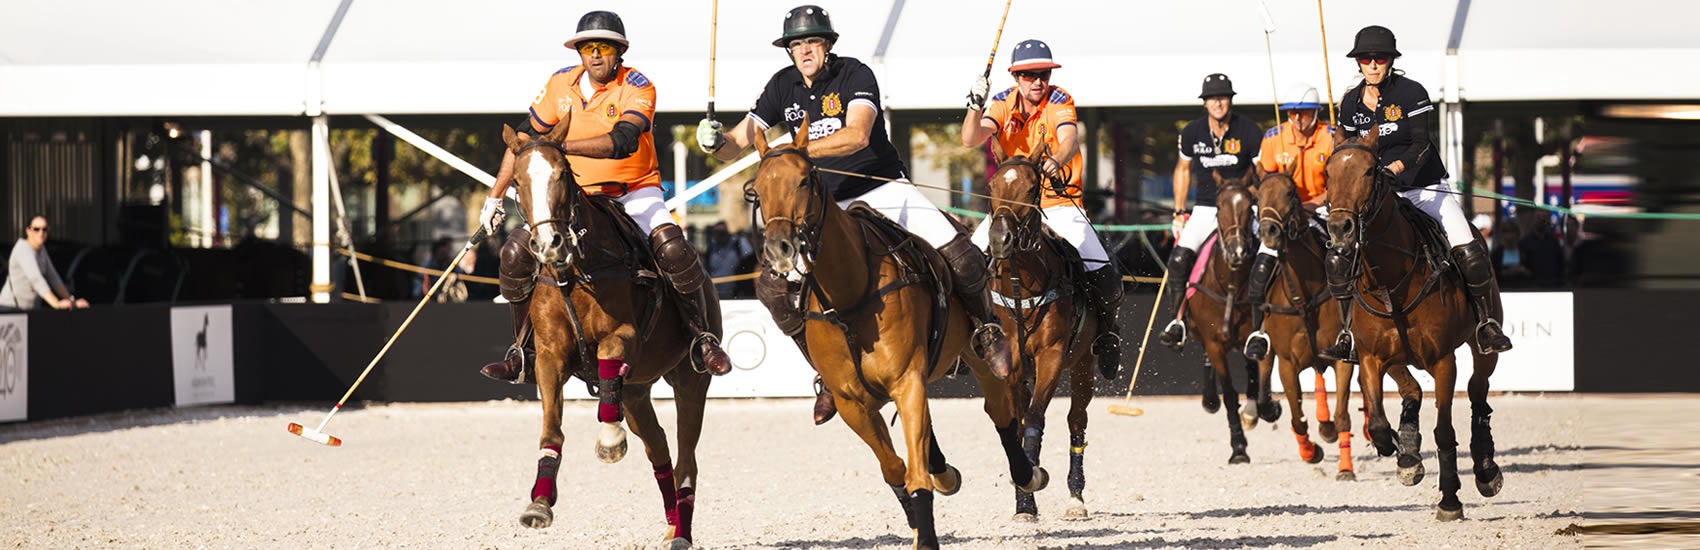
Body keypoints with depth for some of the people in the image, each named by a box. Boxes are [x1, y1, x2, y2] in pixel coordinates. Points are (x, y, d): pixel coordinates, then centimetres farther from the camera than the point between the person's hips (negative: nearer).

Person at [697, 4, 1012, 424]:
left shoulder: (855, 75, -13)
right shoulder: (784, 86, 2)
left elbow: (858, 135, -30)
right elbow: (739, 143, 0)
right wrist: (715, 142, -24)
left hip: (883, 189, -4)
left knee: (962, 258, -21)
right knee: (771, 285, -16)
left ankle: (985, 329, 11)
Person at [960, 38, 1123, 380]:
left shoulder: (1059, 102, -9)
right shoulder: (1002, 104, 0)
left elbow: (1070, 139, -29)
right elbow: (971, 140, -13)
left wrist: (1056, 162, -51)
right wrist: (976, 105, -32)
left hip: (1060, 204, -3)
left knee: (1103, 275, -20)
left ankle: (1106, 332, 11)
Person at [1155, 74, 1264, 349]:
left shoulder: (1248, 131, -6)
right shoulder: (1193, 132, 3)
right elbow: (1183, 169, 18)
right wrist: (1179, 212, 13)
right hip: (1205, 209, 2)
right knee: (1179, 258, -18)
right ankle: (1178, 321, -8)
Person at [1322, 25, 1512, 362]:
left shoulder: (1411, 93, -10)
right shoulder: (1351, 103, 3)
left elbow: (1421, 145, -17)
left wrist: (1395, 168, -34)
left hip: (1426, 187, -3)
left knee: (1470, 252, -19)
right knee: (1338, 260, -13)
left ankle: (1486, 323, -1)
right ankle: (1349, 333, 1)